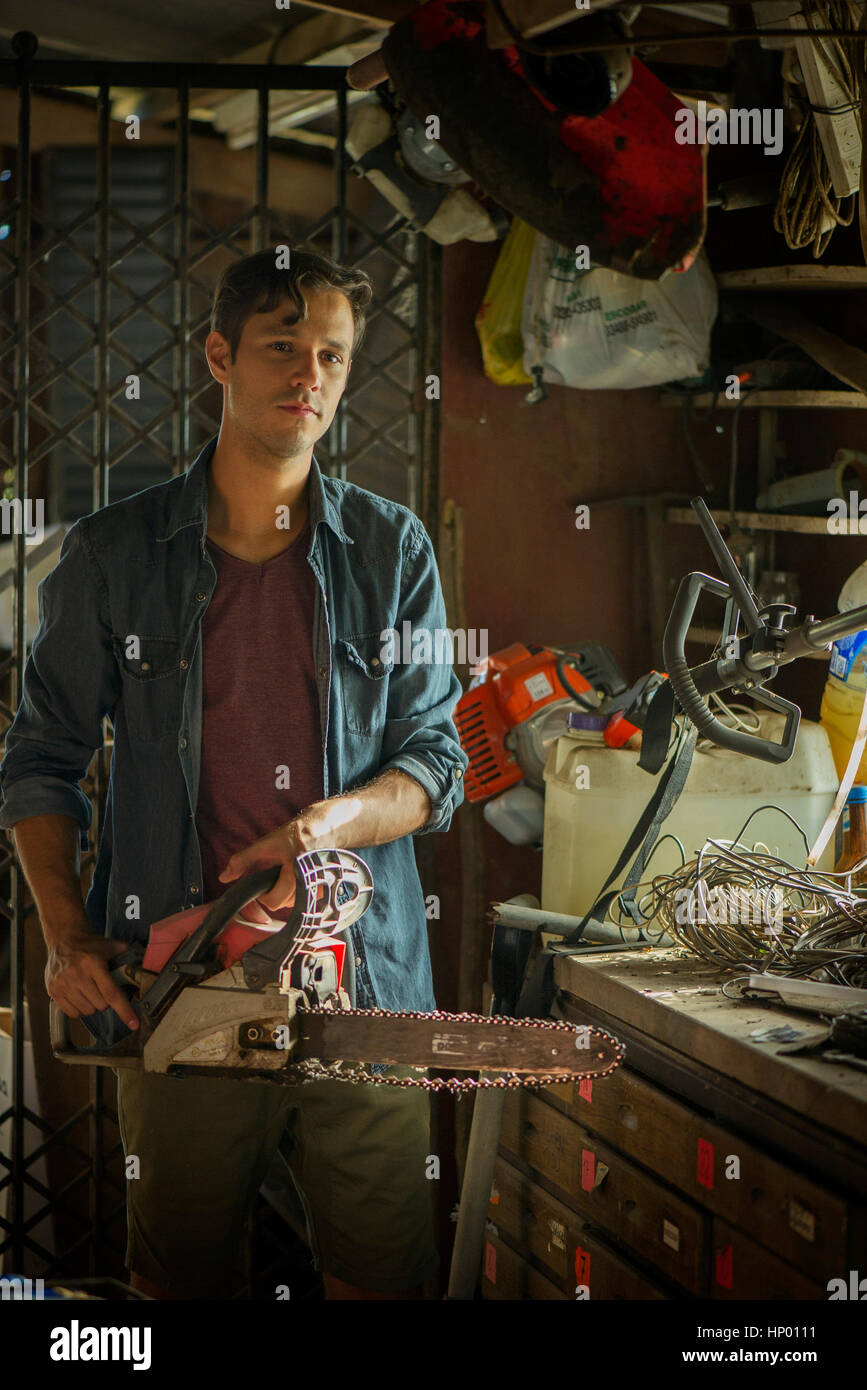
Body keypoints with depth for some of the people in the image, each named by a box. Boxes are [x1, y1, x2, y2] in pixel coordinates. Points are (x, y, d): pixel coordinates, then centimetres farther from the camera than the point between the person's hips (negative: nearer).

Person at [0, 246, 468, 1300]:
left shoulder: (391, 550, 5)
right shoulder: (113, 553, 3)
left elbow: (437, 760, 4)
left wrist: (333, 823, -15)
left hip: (361, 986, 1)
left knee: (383, 1279, 7)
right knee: (181, 1278, 11)